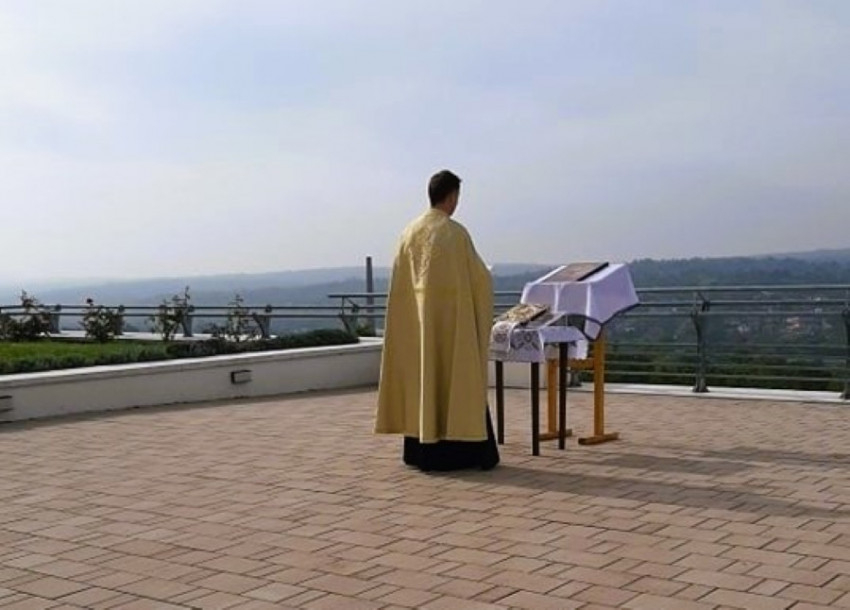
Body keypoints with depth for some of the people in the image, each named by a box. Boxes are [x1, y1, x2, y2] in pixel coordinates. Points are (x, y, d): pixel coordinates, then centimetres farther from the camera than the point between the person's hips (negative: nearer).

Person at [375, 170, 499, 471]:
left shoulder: (410, 232, 4)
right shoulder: (455, 232, -13)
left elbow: (400, 283, 6)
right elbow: (480, 277, -8)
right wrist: (483, 285, 13)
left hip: (416, 320, 6)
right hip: (452, 318, -5)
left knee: (421, 379, 11)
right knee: (456, 381, 1)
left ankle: (420, 451, 15)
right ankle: (457, 452, 3)